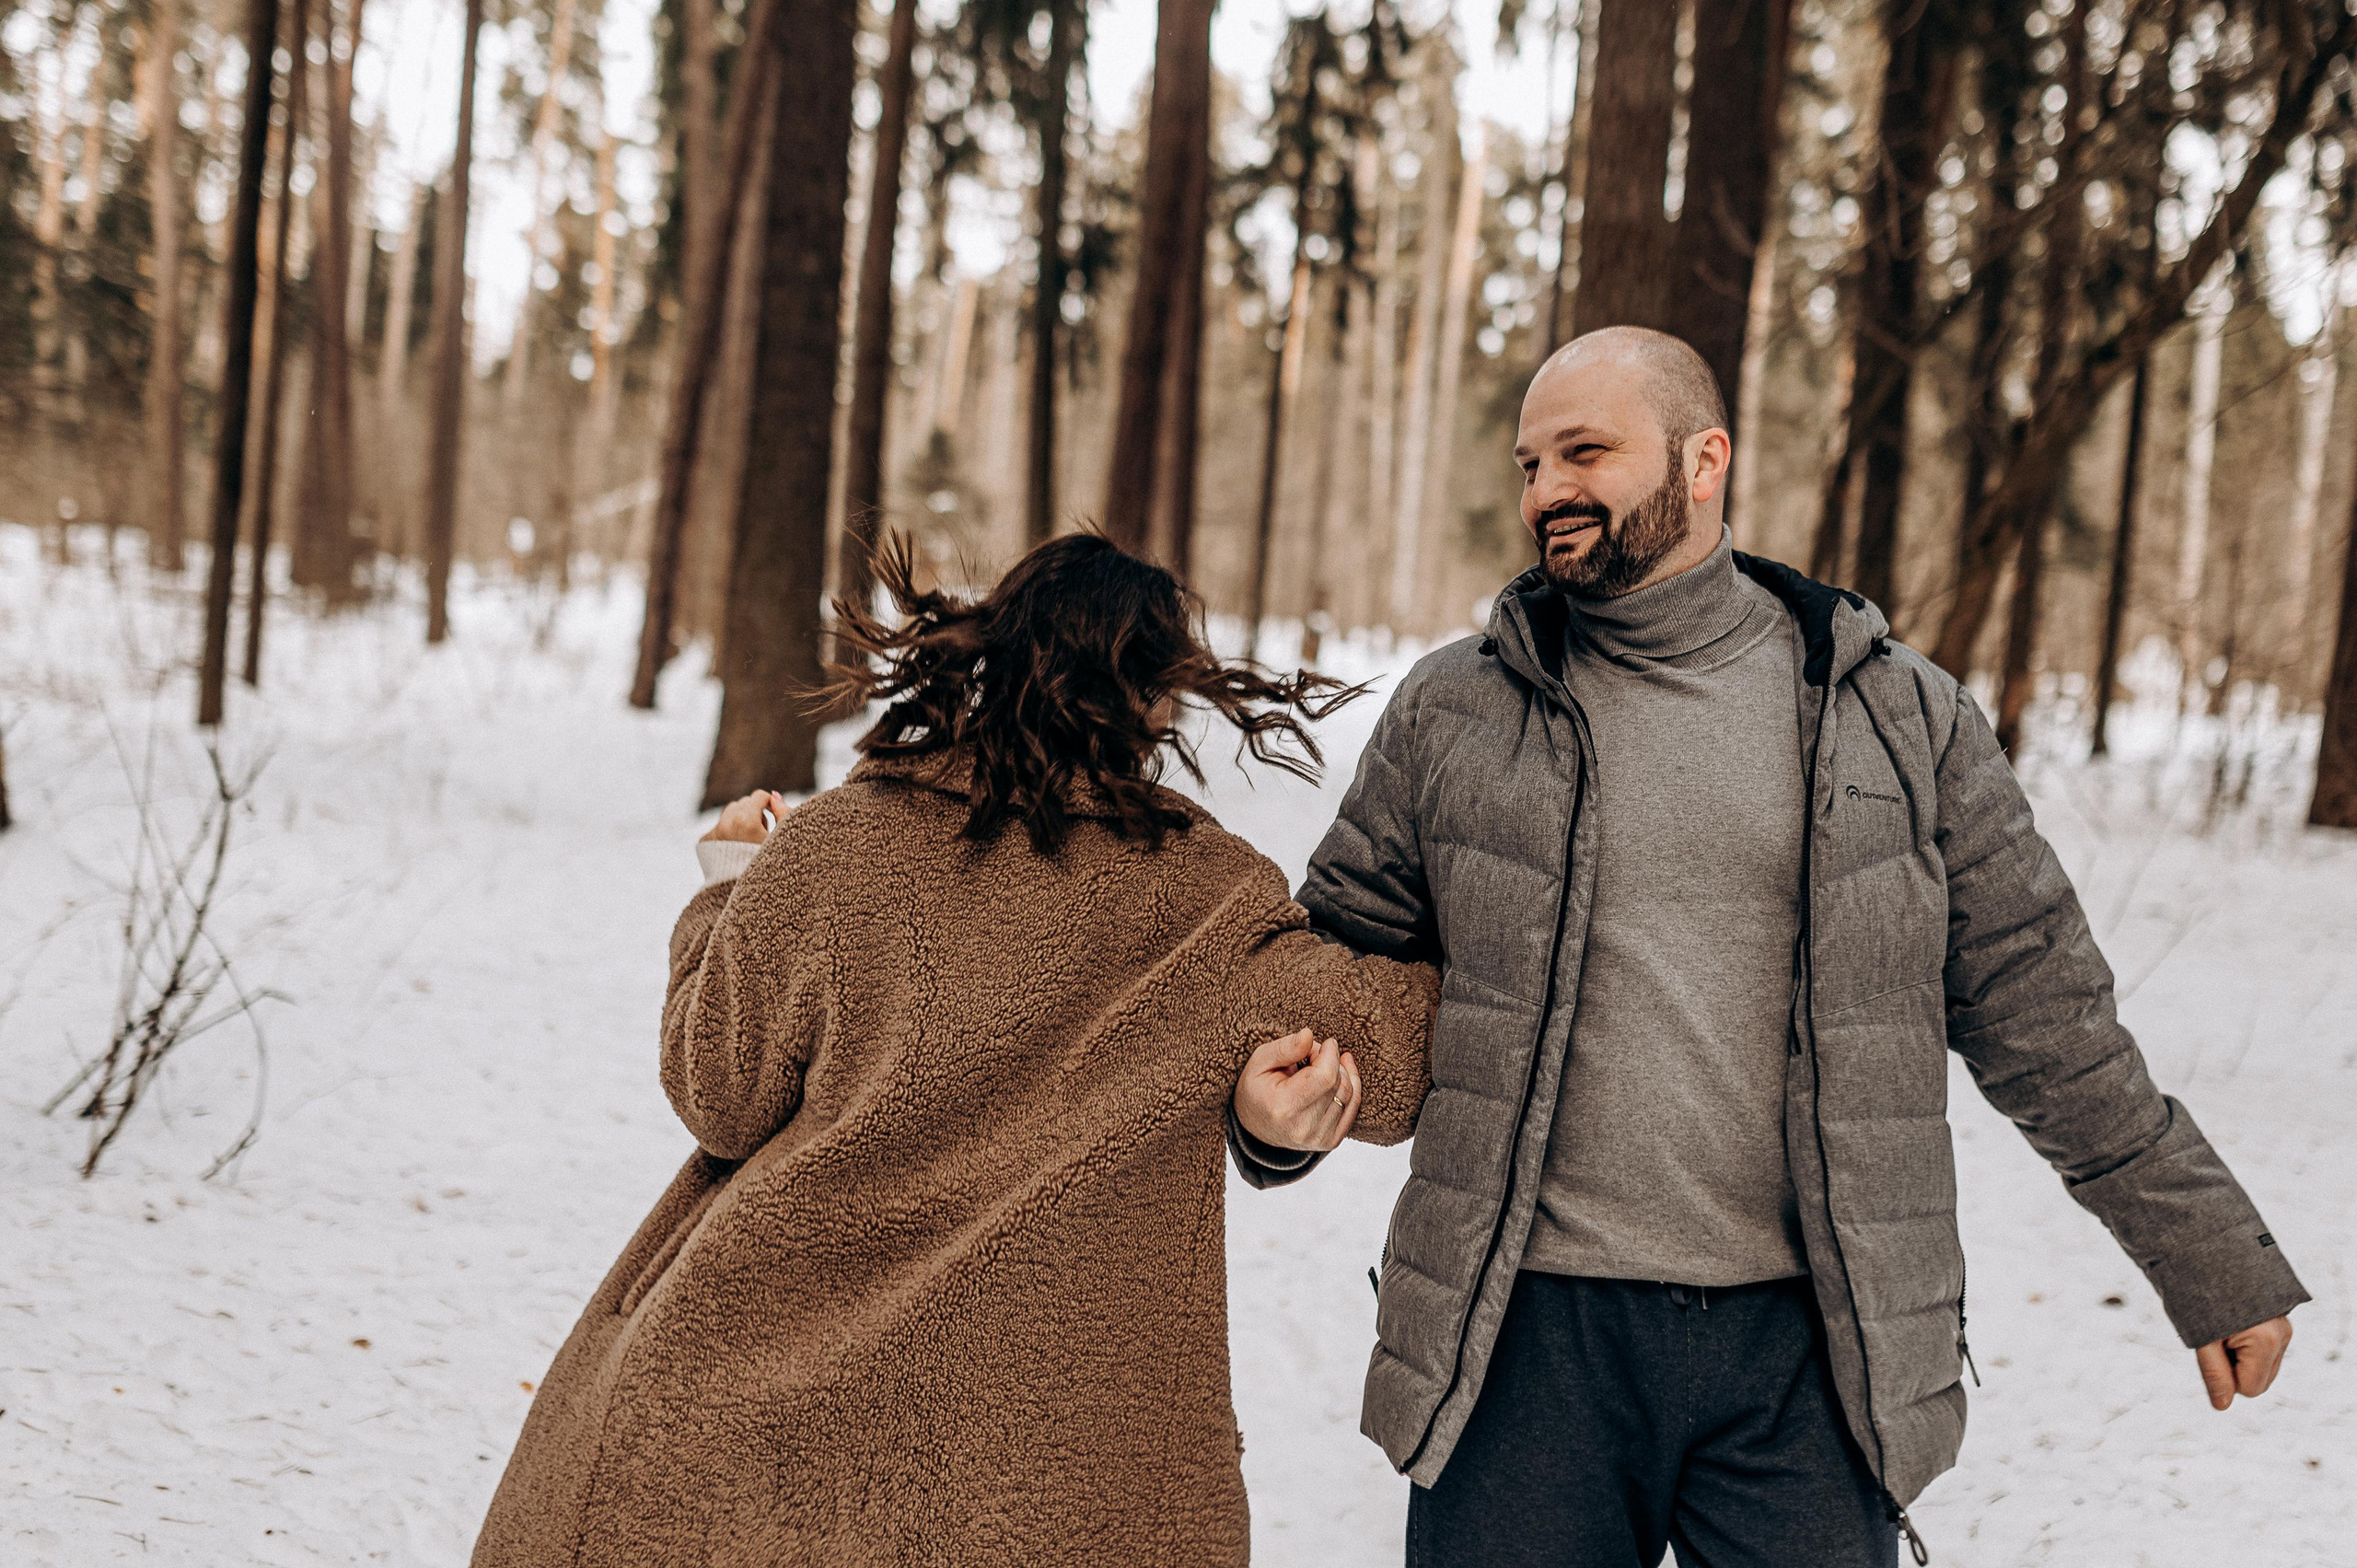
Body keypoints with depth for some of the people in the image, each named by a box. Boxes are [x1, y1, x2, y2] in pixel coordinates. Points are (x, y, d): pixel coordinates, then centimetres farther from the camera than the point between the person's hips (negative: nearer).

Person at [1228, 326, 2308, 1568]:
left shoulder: (1898, 716, 4)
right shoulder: (1451, 714, 5)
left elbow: (2043, 1019, 8)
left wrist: (2209, 1257, 10)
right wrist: (1280, 1109, -10)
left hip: (1809, 1349, 0)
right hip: (1531, 1337, 0)